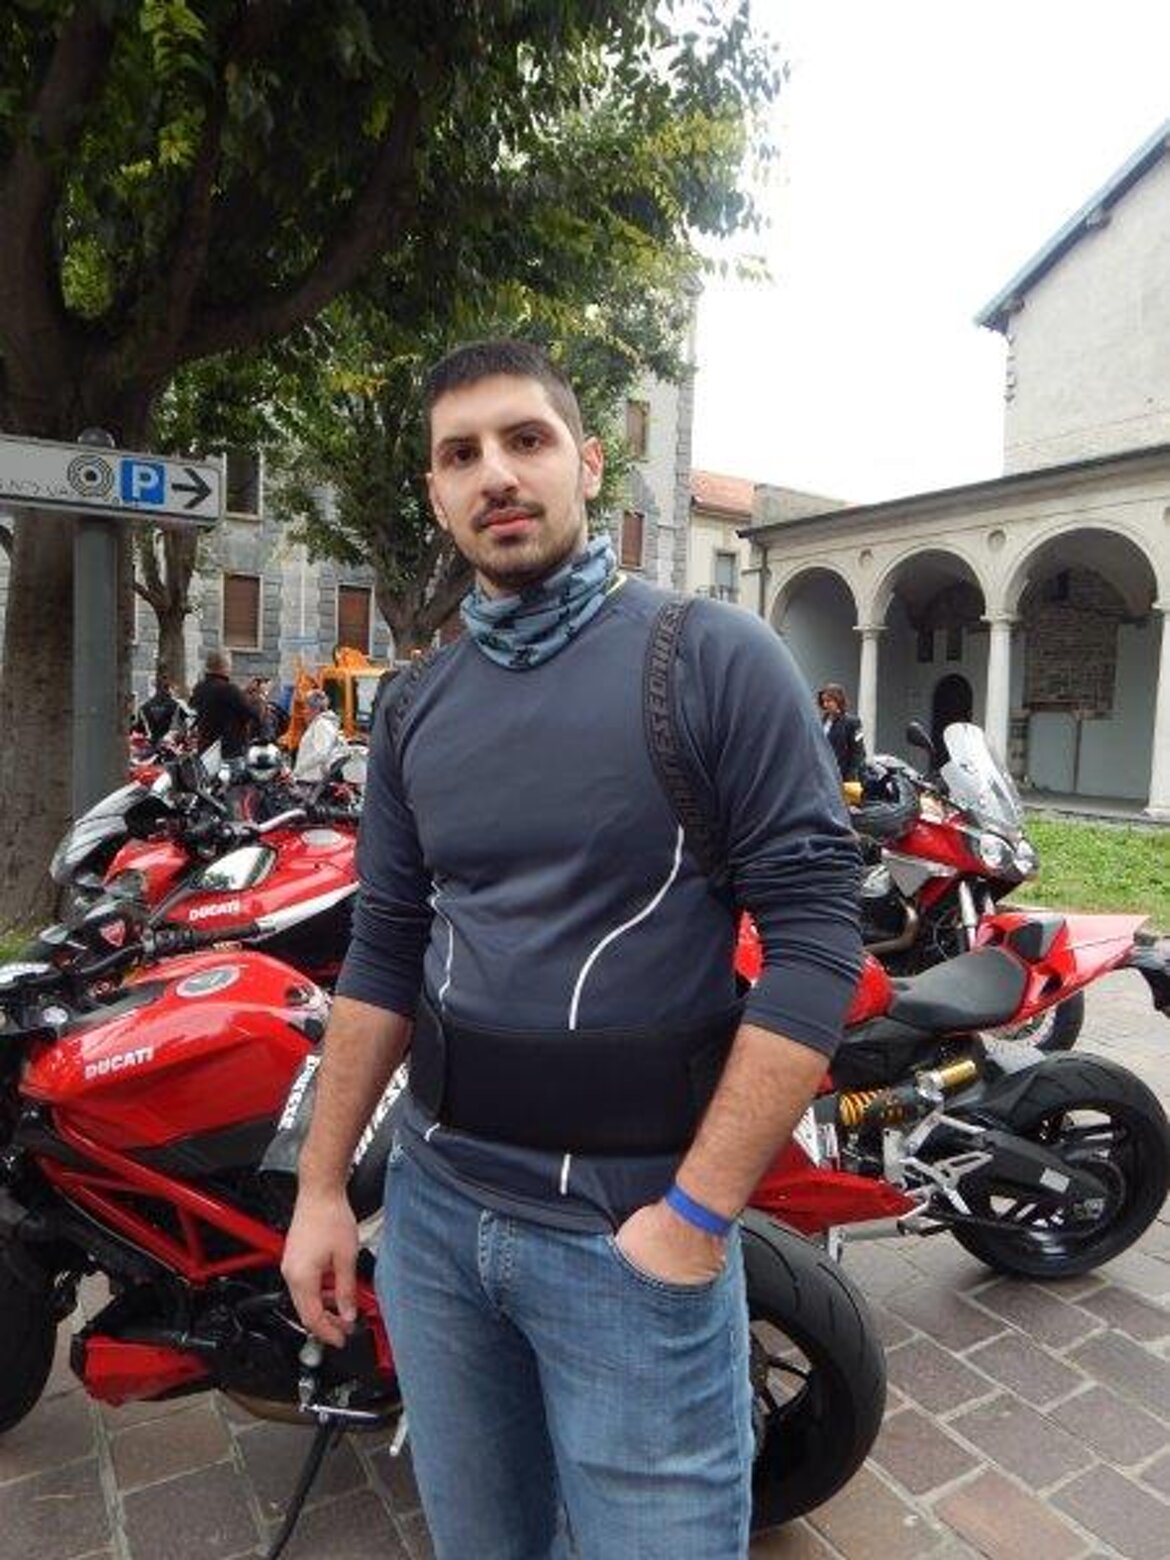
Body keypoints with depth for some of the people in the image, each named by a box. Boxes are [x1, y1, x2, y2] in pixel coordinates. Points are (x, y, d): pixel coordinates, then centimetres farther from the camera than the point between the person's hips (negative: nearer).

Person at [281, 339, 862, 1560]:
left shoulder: (716, 656, -10)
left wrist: (697, 1213, -15)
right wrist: (321, 1184, 10)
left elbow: (815, 934, -13)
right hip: (433, 1207, 5)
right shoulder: (415, 709, 6)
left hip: (632, 1227, -4)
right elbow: (384, 953, 10)